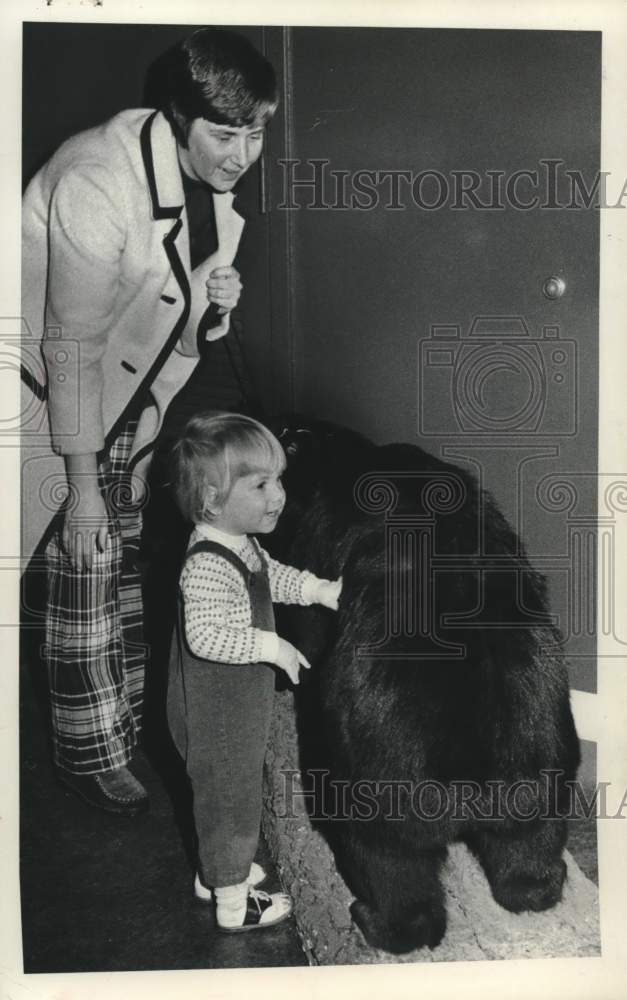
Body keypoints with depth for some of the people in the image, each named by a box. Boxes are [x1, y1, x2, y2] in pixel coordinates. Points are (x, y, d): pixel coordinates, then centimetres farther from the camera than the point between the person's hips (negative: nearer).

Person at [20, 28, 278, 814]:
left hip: (128, 402, 7)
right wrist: (82, 486, -22)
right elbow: (72, 348, -26)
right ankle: (89, 757, 13)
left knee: (124, 566, 13)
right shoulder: (99, 187, -28)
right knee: (84, 572, -5)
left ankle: (126, 730, 30)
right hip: (52, 398, -7)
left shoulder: (216, 190, -4)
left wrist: (215, 307, -20)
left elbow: (187, 337, 5)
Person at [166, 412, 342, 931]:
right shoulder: (207, 565, -32)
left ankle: (215, 872, 47)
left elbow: (271, 576, 19)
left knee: (225, 795, 26)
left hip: (239, 707, 10)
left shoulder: (241, 542, 0)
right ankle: (233, 903, 27)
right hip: (216, 717, -10)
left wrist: (318, 589, 7)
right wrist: (270, 646, -33)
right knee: (231, 798, 8)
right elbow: (204, 635, -38)